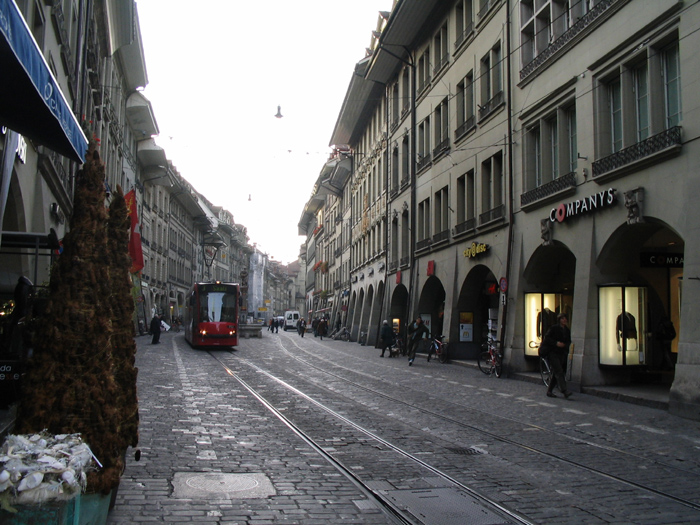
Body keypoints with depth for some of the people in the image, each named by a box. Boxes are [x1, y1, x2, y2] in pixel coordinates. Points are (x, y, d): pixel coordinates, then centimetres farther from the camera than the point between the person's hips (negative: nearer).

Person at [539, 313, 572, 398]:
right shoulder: (553, 328, -6)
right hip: (552, 353, -6)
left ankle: (549, 391, 16)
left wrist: (565, 345, -5)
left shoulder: (567, 331, 12)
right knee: (559, 372, -15)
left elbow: (569, 341, 17)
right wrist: (556, 343, -21)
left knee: (555, 374, 7)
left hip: (561, 354, 6)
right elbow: (546, 338, -9)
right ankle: (564, 391, -22)